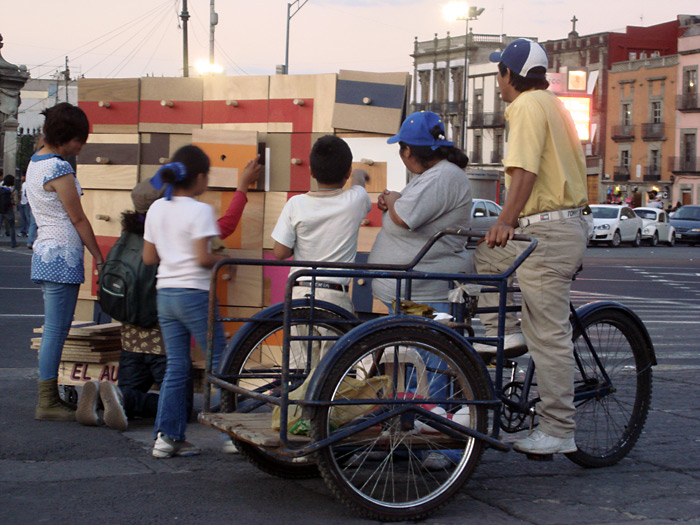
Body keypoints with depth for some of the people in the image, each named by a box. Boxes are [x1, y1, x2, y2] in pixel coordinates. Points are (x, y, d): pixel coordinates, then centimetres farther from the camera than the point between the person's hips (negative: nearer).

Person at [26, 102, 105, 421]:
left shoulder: (35, 162, 15)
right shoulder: (58, 169, -14)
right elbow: (78, 219, -10)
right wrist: (99, 257, -2)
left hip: (45, 253, 10)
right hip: (63, 256, -10)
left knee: (53, 331, 12)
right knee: (56, 331, -7)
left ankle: (49, 397, 15)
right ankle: (47, 403, -4)